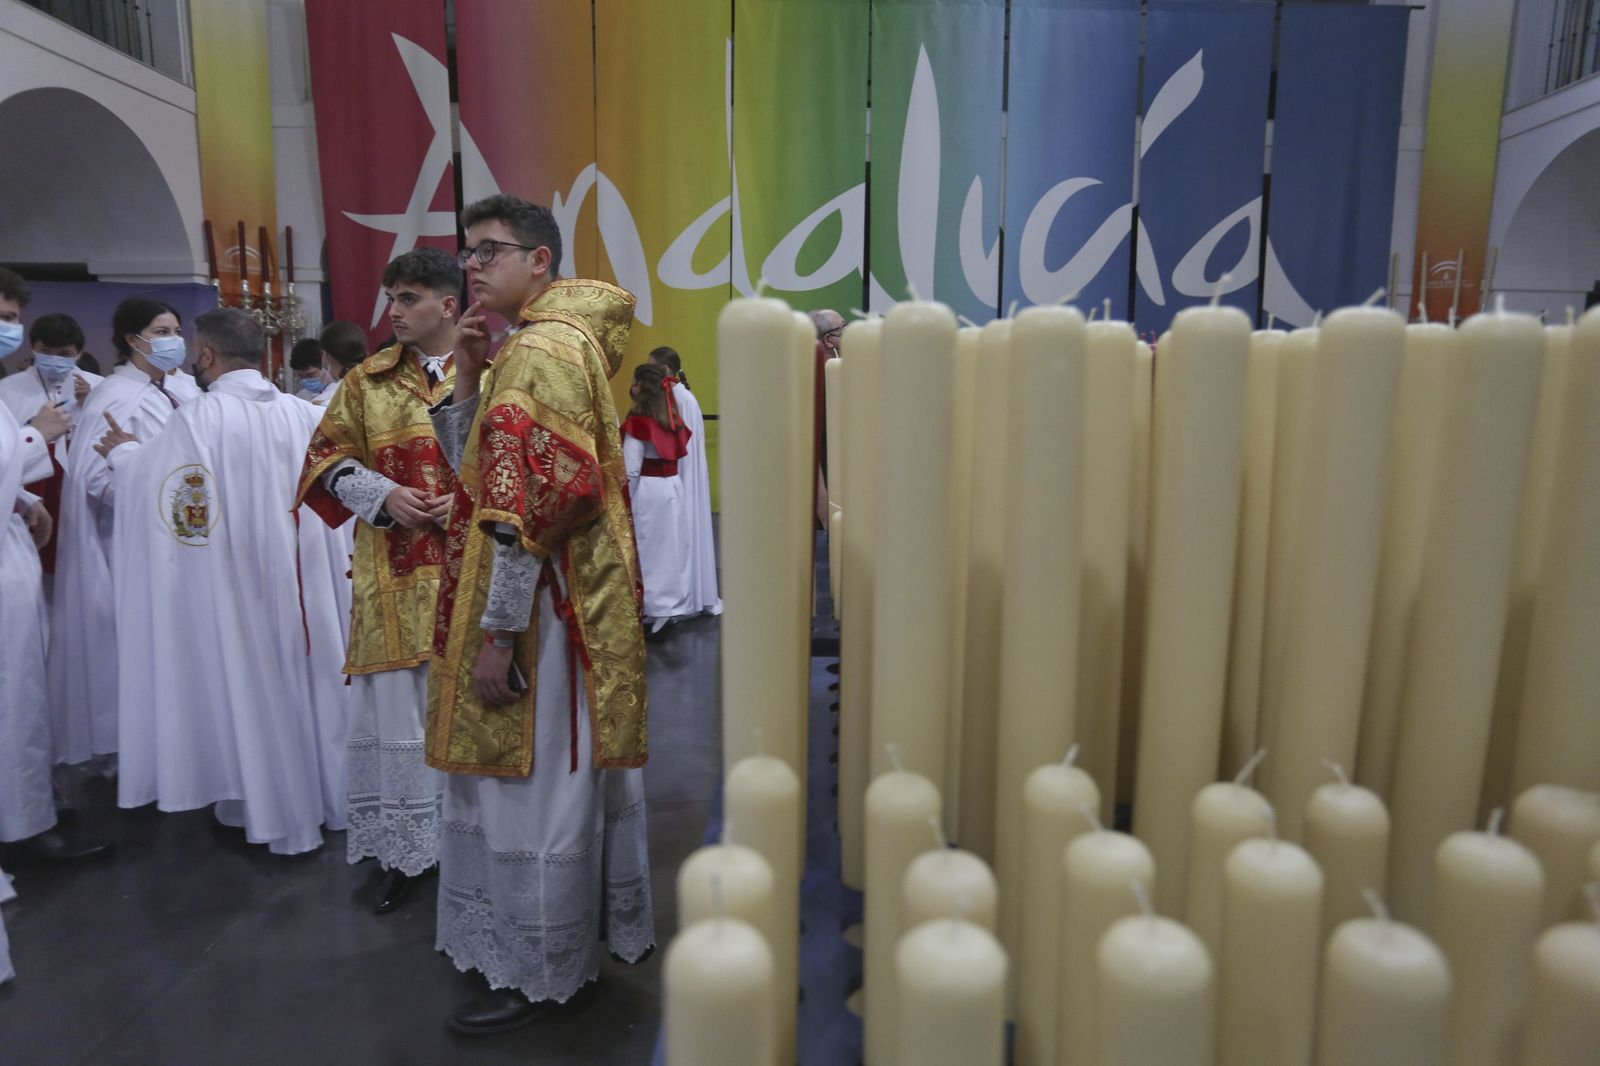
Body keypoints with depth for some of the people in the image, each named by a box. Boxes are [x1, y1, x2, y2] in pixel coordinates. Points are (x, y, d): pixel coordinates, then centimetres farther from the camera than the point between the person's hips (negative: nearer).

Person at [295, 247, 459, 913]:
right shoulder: (368, 380, 10)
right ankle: (404, 848, 19)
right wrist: (383, 494, -6)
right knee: (398, 705, 4)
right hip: (394, 578, 2)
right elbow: (329, 456, 12)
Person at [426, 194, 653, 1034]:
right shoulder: (554, 343, 16)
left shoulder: (538, 351, -16)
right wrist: (468, 376, 4)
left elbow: (527, 509, -23)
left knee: (530, 788, 3)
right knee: (569, 776, 20)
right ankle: (606, 929, 37)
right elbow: (476, 469, 17)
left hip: (539, 610, -10)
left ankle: (538, 973, 20)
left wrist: (495, 632, -21)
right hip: (574, 602, 10)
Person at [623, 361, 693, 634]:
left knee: (648, 549, 3)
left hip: (647, 490, -7)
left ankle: (653, 609, 10)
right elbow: (678, 455, 6)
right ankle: (675, 603, 20)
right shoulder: (673, 419, 6)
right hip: (674, 487, 7)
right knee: (671, 546, 13)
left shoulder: (638, 422, -15)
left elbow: (631, 470, -16)